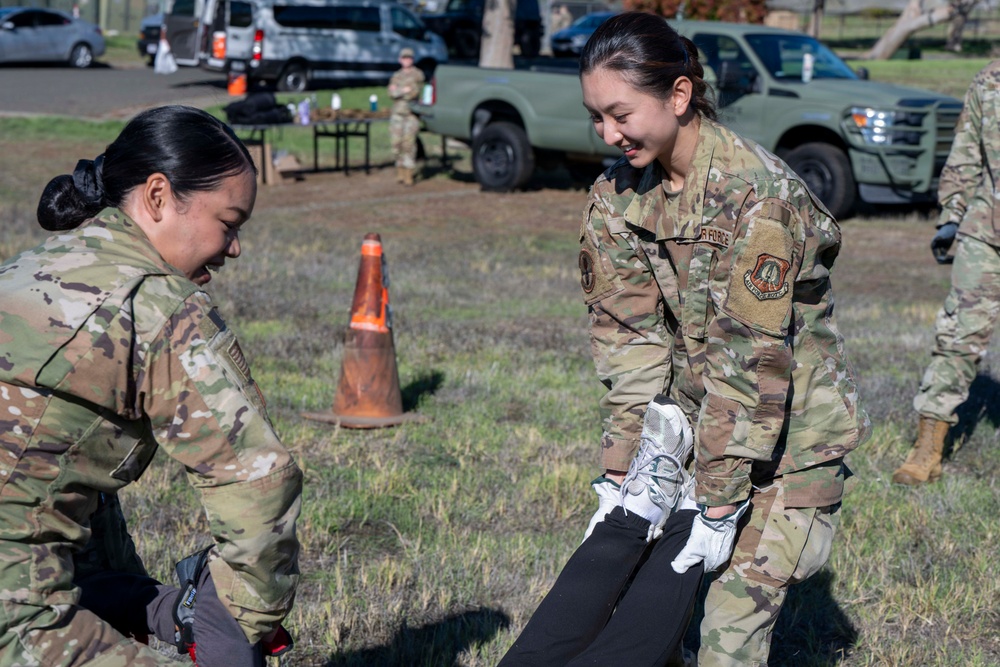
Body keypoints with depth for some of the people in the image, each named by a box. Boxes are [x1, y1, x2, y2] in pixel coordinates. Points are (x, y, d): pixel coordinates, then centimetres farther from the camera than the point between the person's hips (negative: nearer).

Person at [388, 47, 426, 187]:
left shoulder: (418, 74, 3)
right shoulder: (396, 76, 17)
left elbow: (415, 92, -9)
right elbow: (391, 93, 4)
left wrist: (398, 91, -3)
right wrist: (405, 90, -11)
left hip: (411, 113, -4)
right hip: (397, 113, 4)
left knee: (409, 143, -11)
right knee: (397, 143, 0)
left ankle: (408, 174, -10)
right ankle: (400, 171, 11)